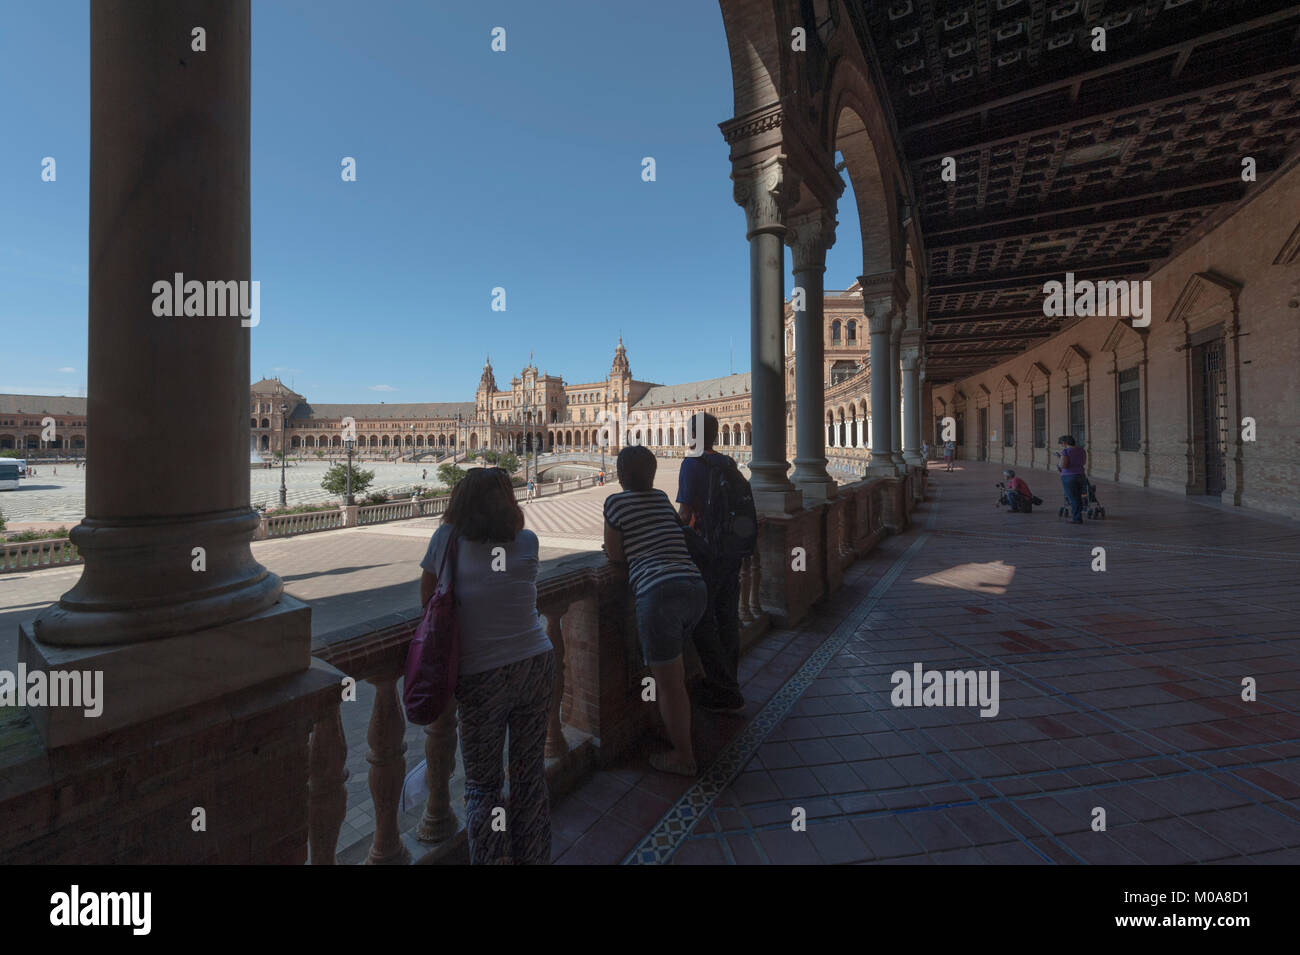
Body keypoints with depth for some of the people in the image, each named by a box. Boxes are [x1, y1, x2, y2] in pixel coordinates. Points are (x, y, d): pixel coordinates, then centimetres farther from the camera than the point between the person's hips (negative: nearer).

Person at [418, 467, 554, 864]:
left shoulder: (446, 538, -3)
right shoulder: (527, 542, -1)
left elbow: (426, 600, 5)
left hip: (481, 677, -2)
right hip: (535, 666, 2)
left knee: (482, 783, 18)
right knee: (531, 775, 19)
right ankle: (534, 856, 33)